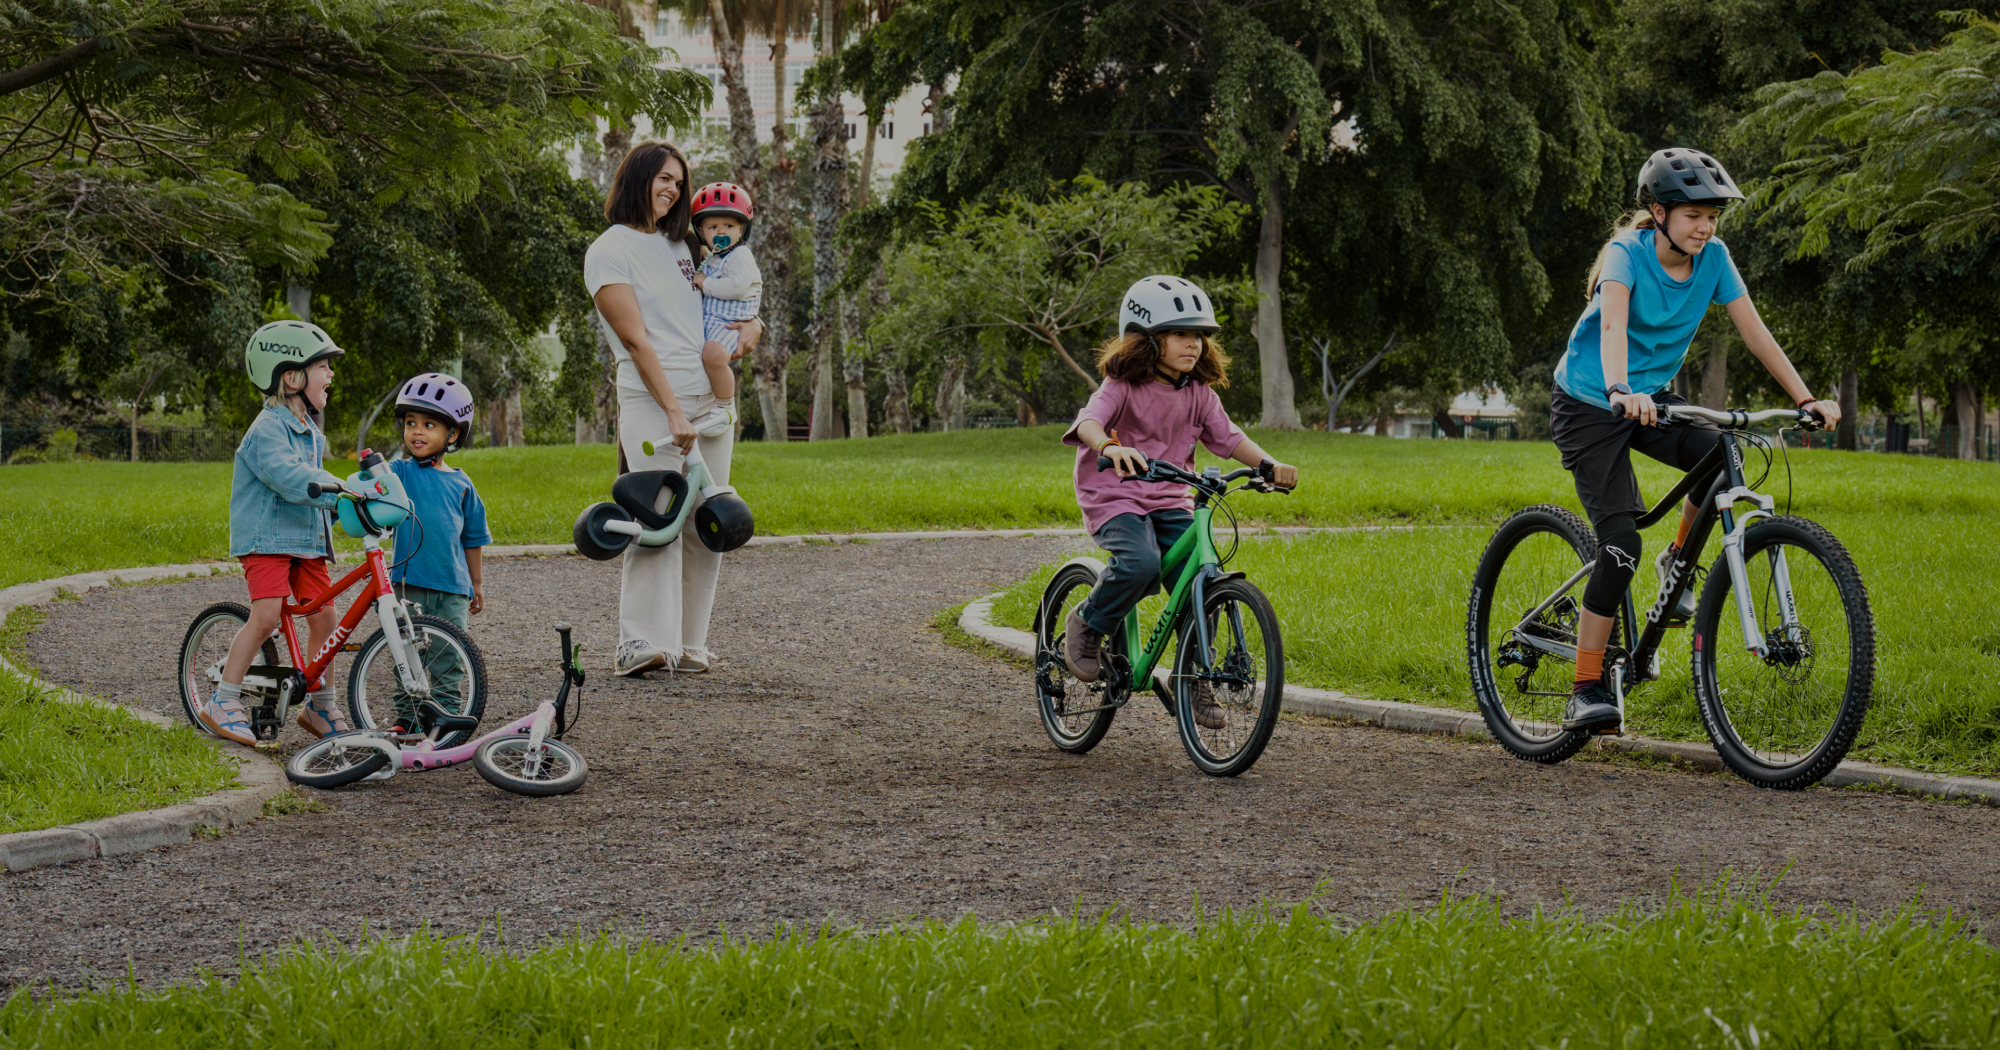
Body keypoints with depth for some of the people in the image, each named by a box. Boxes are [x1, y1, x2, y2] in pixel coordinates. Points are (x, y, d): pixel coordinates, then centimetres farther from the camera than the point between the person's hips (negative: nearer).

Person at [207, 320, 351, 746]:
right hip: (266, 537, -8)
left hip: (308, 539, 8)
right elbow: (288, 476, -33)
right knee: (266, 614, -20)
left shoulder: (311, 431, 14)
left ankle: (320, 706, 16)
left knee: (324, 616, 2)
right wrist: (337, 490, -45)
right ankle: (223, 704, -11)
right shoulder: (268, 430, -17)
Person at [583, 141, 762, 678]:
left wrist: (752, 325, 5)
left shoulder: (683, 244, 19)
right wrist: (672, 411, -17)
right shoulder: (609, 251, -1)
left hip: (712, 399, 7)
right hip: (651, 398, -7)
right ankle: (643, 643, -20)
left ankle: (689, 643, 4)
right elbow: (635, 338, -9)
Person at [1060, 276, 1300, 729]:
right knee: (1140, 563, -33)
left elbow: (1227, 436, 6)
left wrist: (1269, 464, -13)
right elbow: (1089, 421, -27)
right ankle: (1087, 625, -6)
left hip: (1172, 503, 5)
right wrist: (1110, 446, -51)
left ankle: (1195, 680, 5)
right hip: (1116, 497, -5)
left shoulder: (1199, 394, 7)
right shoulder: (1123, 387, -10)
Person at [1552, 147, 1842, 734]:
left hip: (1653, 399, 5)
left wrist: (1805, 399, -17)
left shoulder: (1714, 259, -7)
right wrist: (1620, 391, -57)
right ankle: (1586, 689, -9)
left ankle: (1678, 562, 4)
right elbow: (1613, 325, -39)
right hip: (1589, 406, -5)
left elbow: (1754, 331, -8)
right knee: (1621, 544, -17)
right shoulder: (1627, 253, -22)